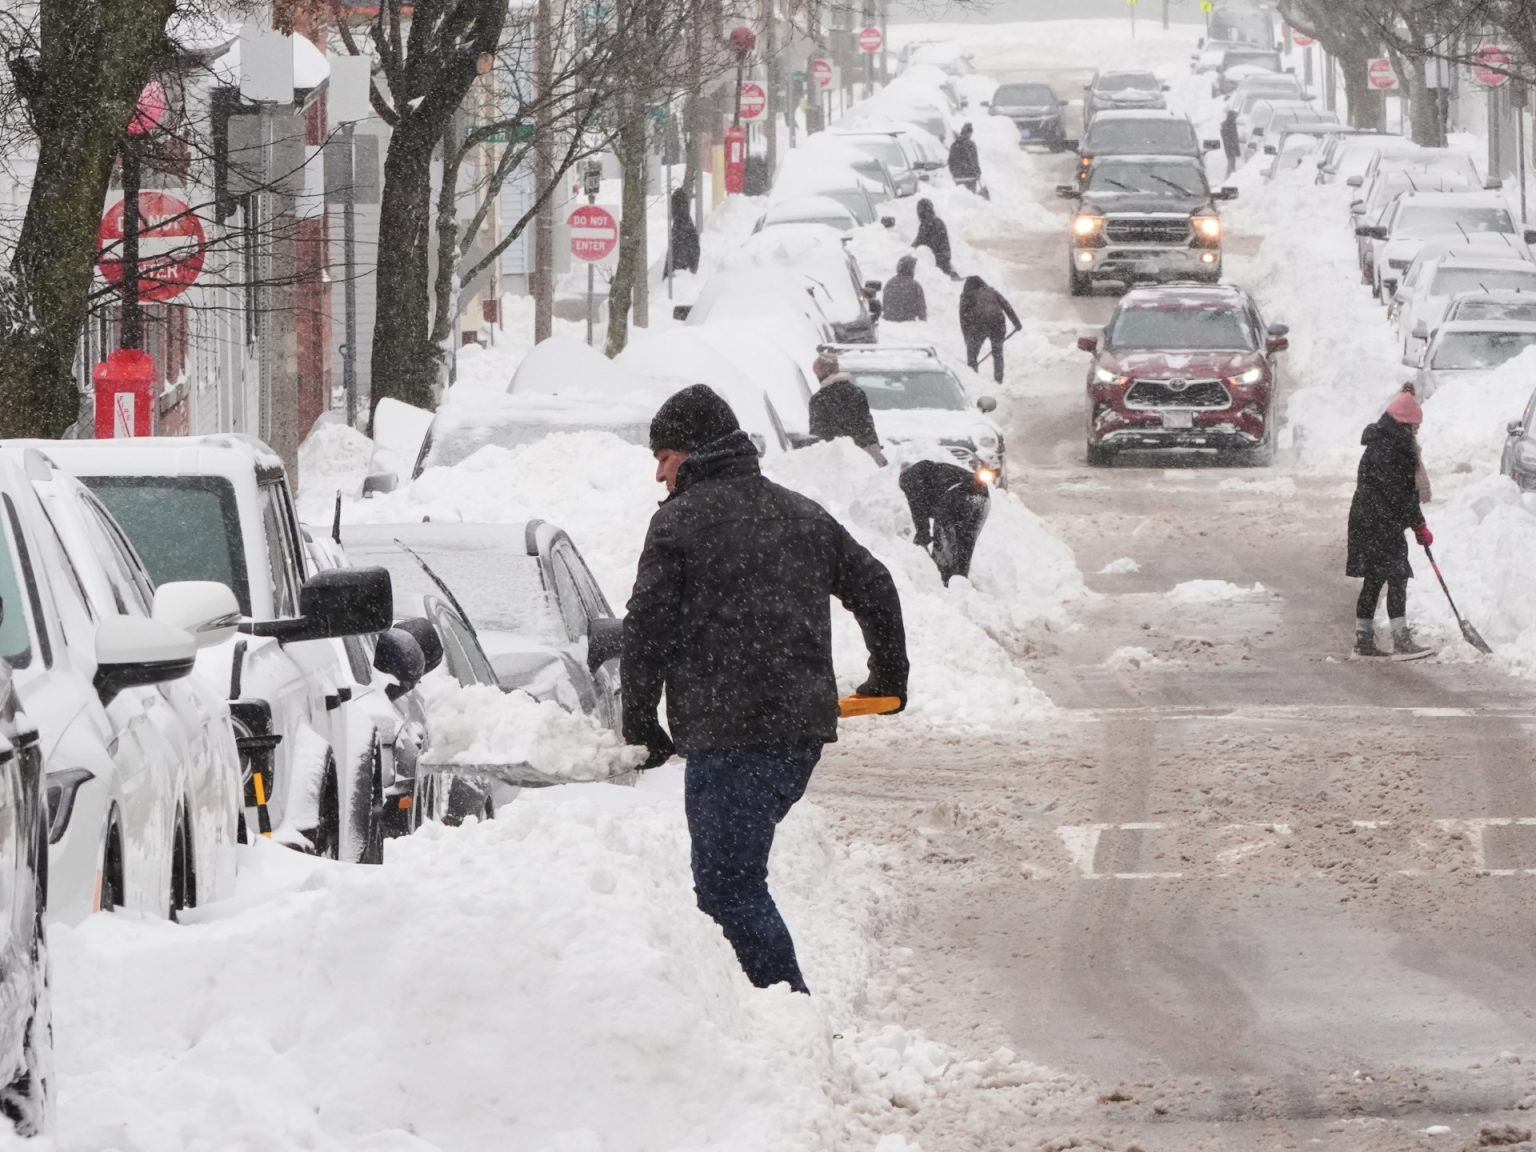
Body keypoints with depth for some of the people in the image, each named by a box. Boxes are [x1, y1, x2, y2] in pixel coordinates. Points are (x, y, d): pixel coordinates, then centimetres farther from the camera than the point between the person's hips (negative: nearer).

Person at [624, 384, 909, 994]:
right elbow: (873, 588, 21)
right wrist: (889, 677, 35)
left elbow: (646, 632, -7)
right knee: (737, 869, 18)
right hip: (806, 724, 8)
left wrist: (641, 726, 3)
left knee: (728, 885, -5)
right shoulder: (802, 514, 16)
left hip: (728, 736, -8)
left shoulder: (679, 521, -4)